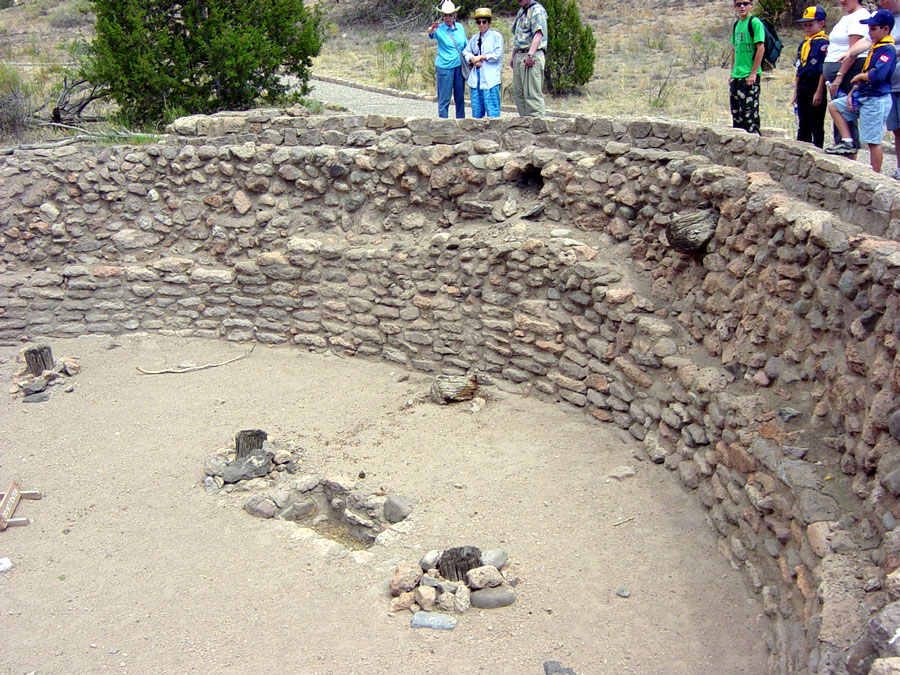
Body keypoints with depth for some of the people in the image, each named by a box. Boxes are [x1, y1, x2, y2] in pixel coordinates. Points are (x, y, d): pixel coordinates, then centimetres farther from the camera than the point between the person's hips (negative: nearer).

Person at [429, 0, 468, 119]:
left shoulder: (460, 27, 8)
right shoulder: (439, 29, -6)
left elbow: (465, 45, 19)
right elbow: (431, 35, -28)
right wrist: (431, 30, -50)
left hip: (459, 66, 4)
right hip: (444, 67, -4)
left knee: (460, 97, 10)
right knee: (444, 98, -4)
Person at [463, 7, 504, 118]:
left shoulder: (496, 36, 2)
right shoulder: (474, 38, 20)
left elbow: (497, 55, -7)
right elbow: (465, 52, 14)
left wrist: (480, 57, -5)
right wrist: (473, 59, -6)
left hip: (490, 78, -6)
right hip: (475, 78, 6)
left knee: (492, 108, -11)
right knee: (476, 108, 6)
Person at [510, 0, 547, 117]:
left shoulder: (537, 10, -7)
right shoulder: (521, 11, 21)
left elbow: (538, 34, -18)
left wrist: (530, 54, -26)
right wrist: (513, 56, 23)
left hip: (532, 56, -9)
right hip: (519, 55, 9)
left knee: (532, 91, -12)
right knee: (518, 92, 9)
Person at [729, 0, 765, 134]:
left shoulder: (755, 22, -8)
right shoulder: (736, 24, 15)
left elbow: (761, 48, -13)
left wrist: (753, 73, -17)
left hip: (749, 76, -8)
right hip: (736, 76, 8)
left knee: (749, 111, -9)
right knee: (736, 111, 12)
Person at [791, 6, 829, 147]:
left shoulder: (823, 43, -9)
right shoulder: (803, 44, 15)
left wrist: (819, 92, -18)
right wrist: (796, 92, 16)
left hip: (815, 87, -8)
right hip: (802, 88, 8)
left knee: (816, 125, -2)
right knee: (803, 124, 13)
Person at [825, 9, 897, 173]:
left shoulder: (888, 49, -15)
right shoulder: (874, 47, 14)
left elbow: (878, 75, -28)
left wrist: (859, 77, -11)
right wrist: (852, 93, 7)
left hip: (877, 100, -10)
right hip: (863, 97, 10)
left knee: (873, 141, -7)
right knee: (834, 106, 14)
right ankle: (847, 143, 9)